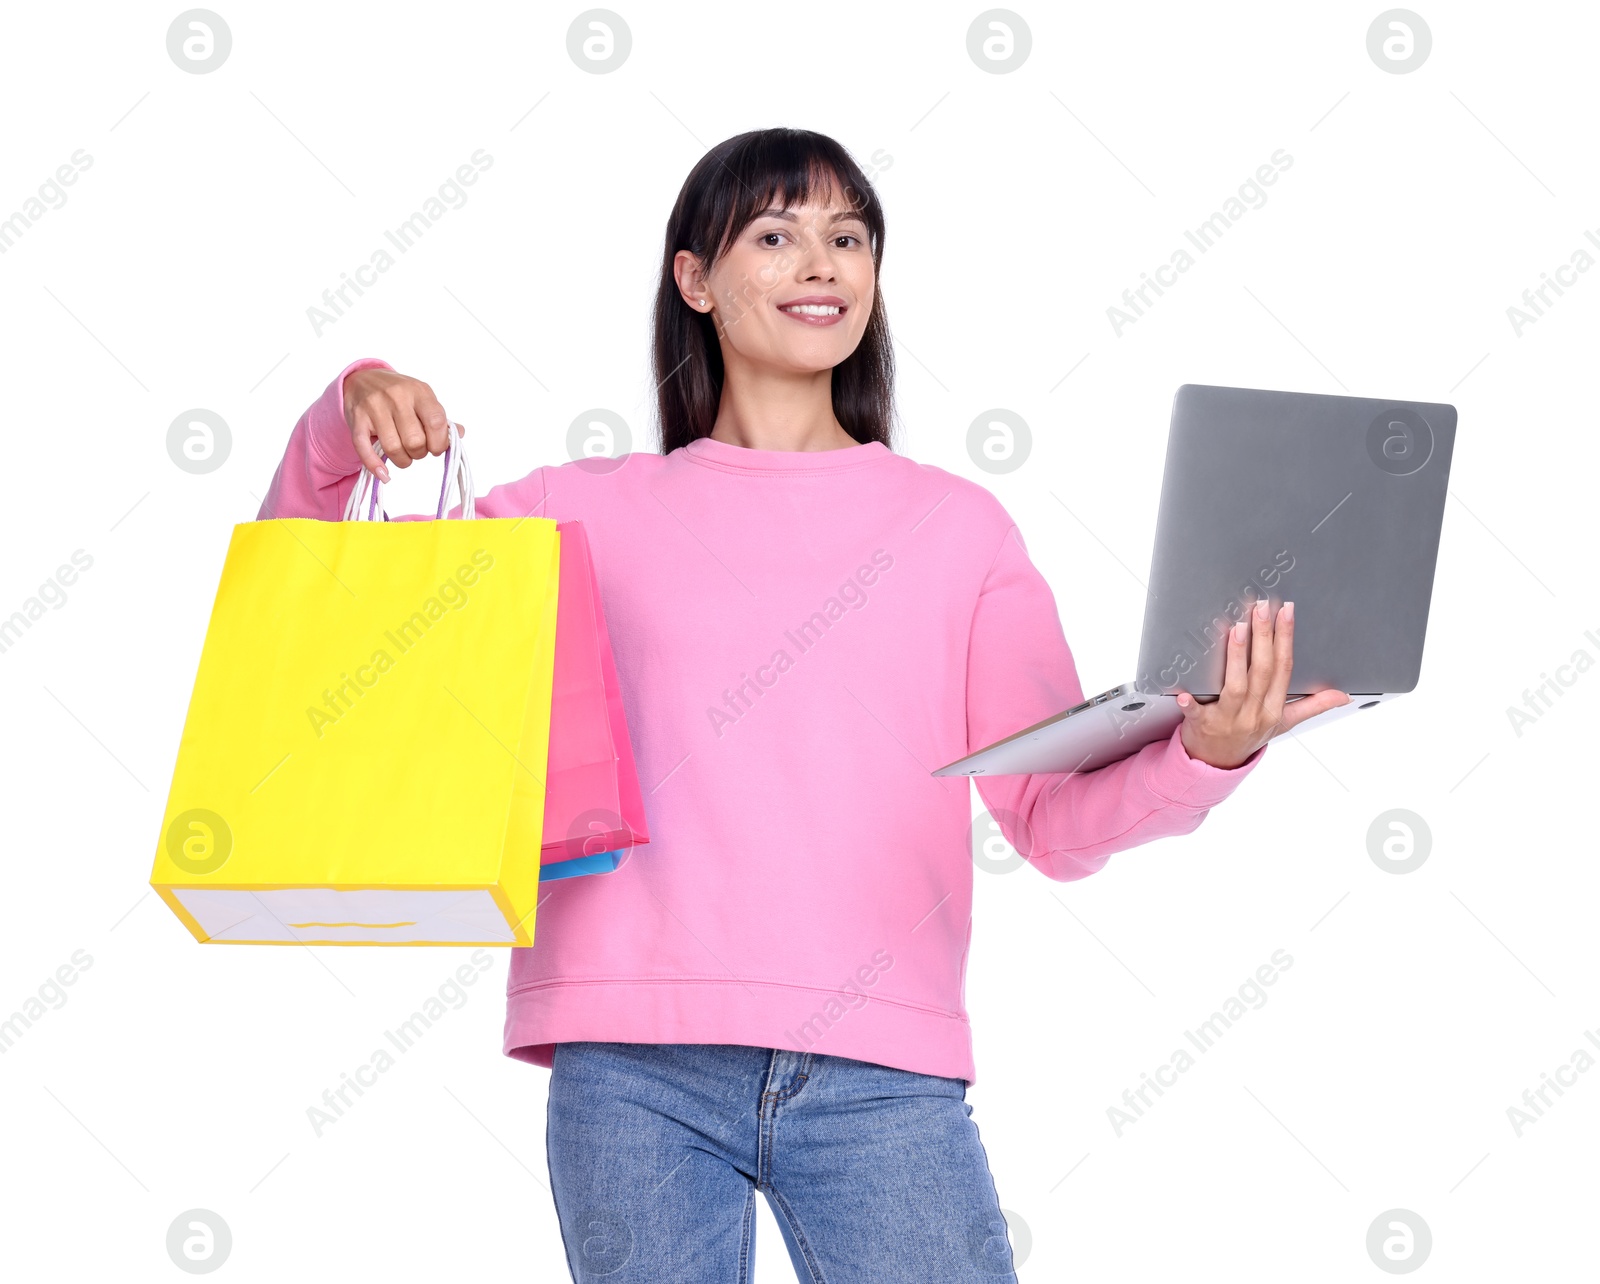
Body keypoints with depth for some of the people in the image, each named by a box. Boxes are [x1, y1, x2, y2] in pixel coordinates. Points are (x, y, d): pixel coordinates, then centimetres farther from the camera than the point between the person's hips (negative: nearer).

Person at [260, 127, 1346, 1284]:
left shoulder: (958, 526, 13)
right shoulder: (592, 515, 14)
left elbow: (1058, 818, 6)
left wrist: (1206, 752, -14)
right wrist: (345, 421, 1)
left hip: (880, 1067, 0)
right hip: (635, 1066, 1)